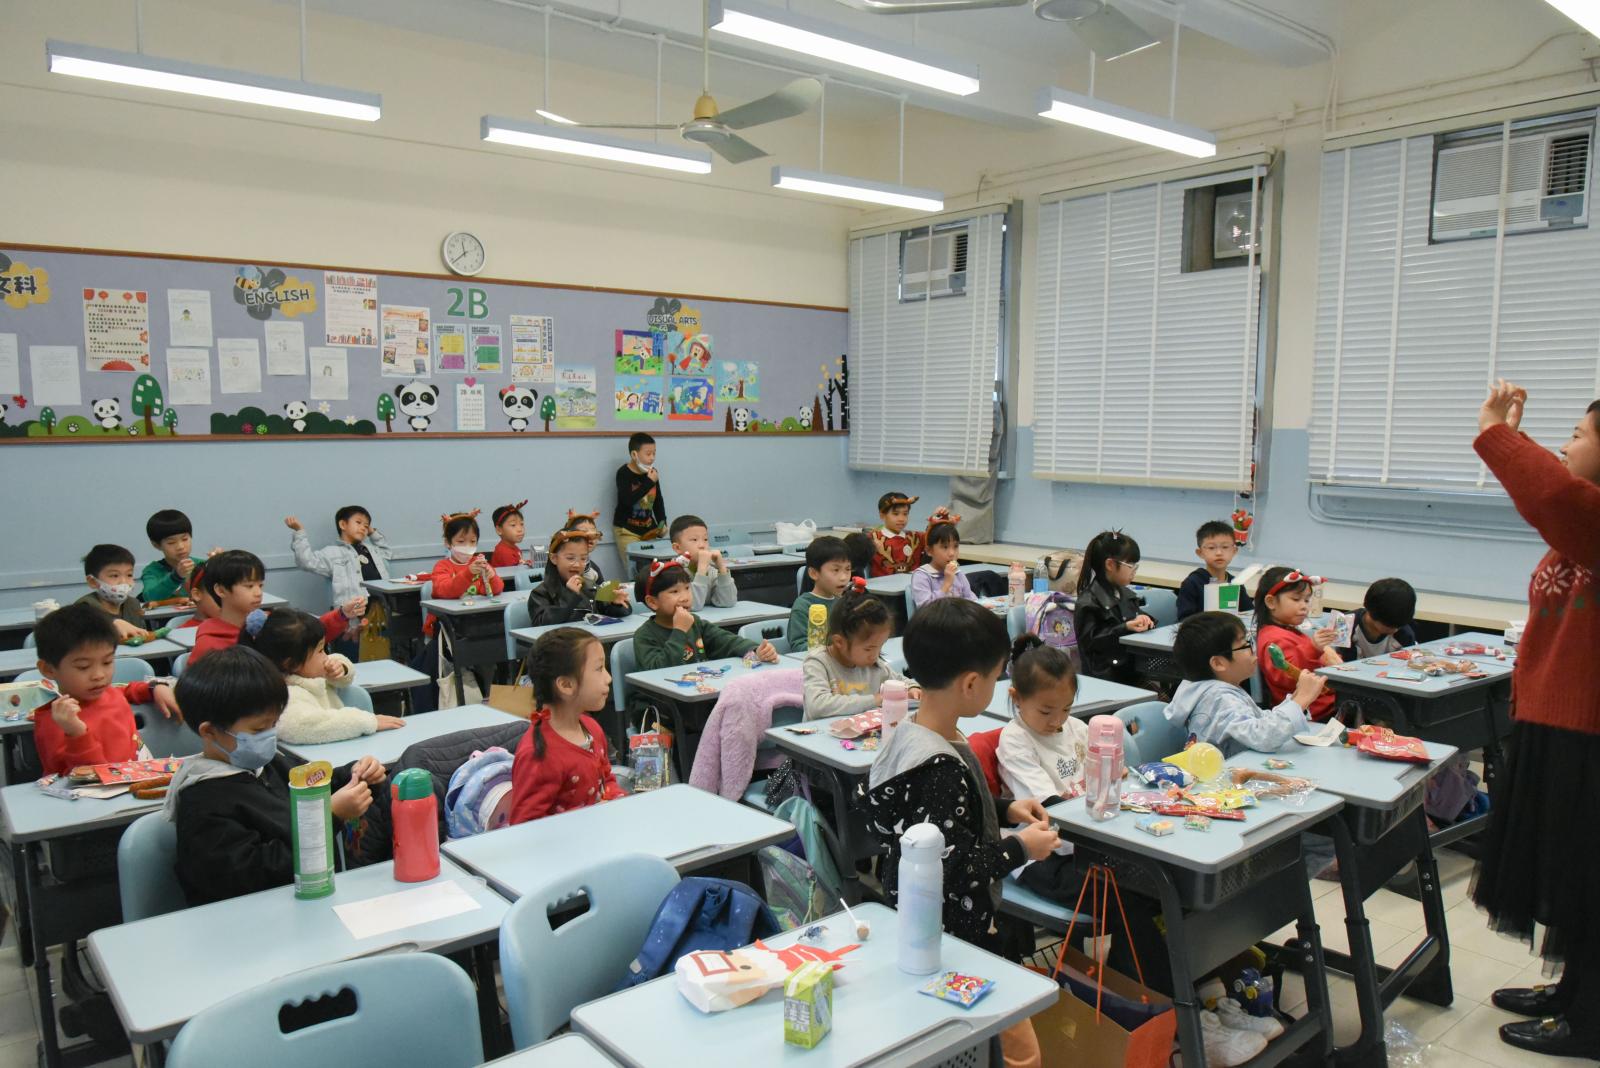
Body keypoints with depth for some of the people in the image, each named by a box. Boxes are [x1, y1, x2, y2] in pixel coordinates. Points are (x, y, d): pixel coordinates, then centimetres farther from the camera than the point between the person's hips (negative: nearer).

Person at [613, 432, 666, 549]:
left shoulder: (653, 473, 2)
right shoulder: (624, 473, -12)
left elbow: (658, 500, 14)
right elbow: (627, 500, -27)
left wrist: (662, 523, 4)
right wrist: (649, 482, -24)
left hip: (648, 528, 5)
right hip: (627, 530, -5)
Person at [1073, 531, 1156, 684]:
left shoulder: (1126, 594, 17)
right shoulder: (1089, 601, -7)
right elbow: (1089, 640, -12)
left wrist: (1142, 620, 4)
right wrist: (1126, 627, -20)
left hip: (1132, 669, 7)